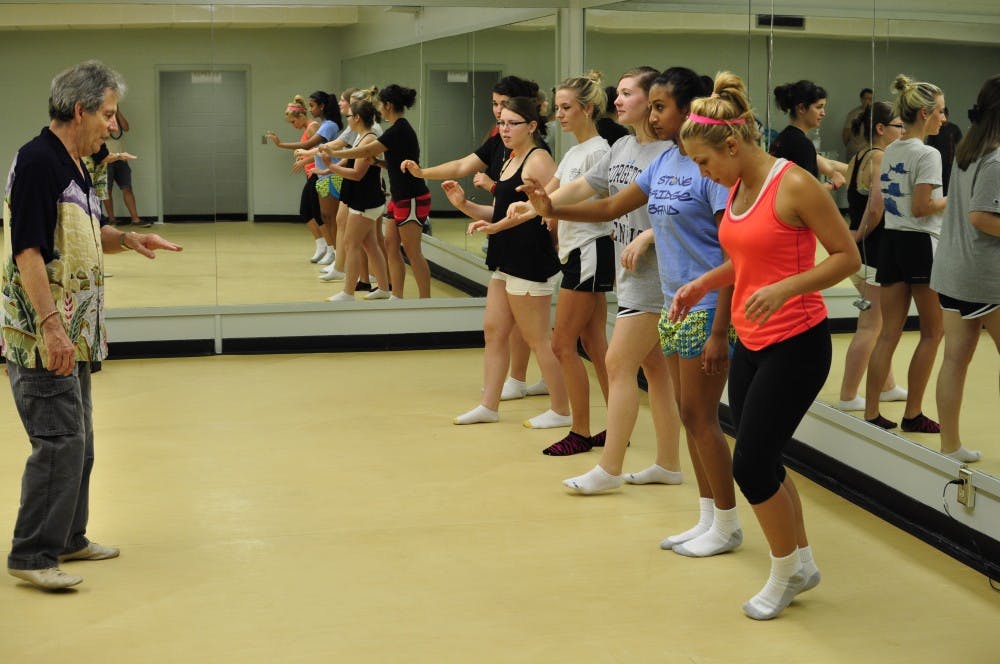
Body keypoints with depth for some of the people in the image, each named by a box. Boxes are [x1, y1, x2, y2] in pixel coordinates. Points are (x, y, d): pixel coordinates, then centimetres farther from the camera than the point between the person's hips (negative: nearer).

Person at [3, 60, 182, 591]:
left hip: (73, 333, 10)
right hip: (43, 334, -10)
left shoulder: (73, 168, 14)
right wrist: (51, 325, -26)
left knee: (77, 442, 16)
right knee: (59, 441, -11)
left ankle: (68, 538, 28)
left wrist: (127, 240, 6)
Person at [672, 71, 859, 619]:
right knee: (761, 464, 12)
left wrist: (784, 288, -26)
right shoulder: (737, 188, 7)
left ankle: (785, 571, 16)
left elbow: (847, 256, -14)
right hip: (751, 343, 8)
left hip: (796, 344, -8)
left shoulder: (793, 185, -17)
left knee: (751, 465, -6)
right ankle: (802, 563, 30)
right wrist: (703, 284, 5)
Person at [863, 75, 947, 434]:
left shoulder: (889, 152, 11)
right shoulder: (928, 154, -13)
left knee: (889, 334, 7)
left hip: (891, 242, 7)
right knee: (933, 332, 6)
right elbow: (921, 208, -18)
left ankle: (871, 414, 5)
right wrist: (955, 199, -6)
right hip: (920, 243, -7)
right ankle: (912, 414, 10)